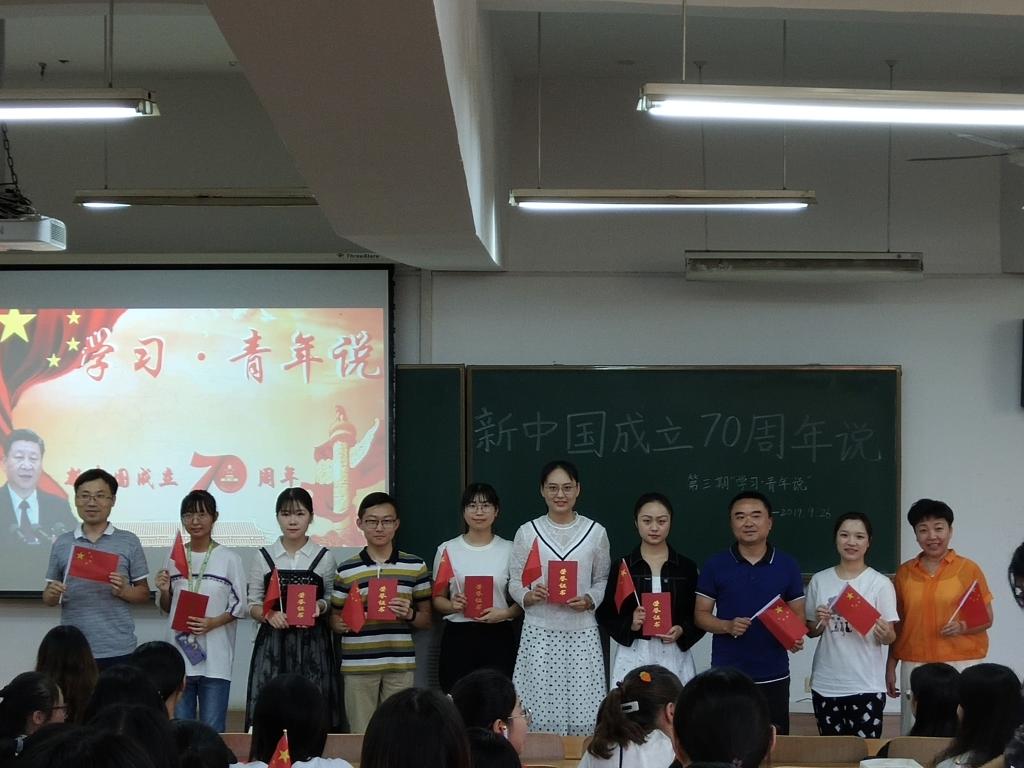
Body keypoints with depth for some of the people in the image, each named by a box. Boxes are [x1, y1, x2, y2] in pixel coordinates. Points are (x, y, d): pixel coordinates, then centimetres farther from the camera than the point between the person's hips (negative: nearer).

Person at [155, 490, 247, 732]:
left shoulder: (229, 559, -1)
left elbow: (239, 605, -1)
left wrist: (213, 623, -16)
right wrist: (164, 591, -4)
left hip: (214, 656, -3)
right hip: (179, 652, 3)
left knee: (213, 729, -3)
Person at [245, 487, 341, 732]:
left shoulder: (324, 557, 4)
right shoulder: (263, 557, 6)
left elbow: (333, 601, 10)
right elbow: (253, 605, 8)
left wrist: (321, 607, -11)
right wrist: (269, 615, -11)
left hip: (312, 644, -1)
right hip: (273, 643, 1)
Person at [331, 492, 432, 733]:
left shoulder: (416, 566, 6)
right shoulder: (346, 569, 5)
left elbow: (426, 619, 11)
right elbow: (335, 616, 11)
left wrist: (410, 614, -9)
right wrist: (340, 624, -11)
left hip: (400, 664, 0)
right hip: (358, 664, 0)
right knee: (362, 735, 1)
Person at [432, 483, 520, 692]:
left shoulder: (509, 550, 6)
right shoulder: (448, 549, 6)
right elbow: (437, 598, 10)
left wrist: (504, 614, -11)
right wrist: (452, 606, -11)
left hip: (498, 637, 0)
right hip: (458, 637, 0)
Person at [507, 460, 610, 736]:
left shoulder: (595, 532, 7)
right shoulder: (528, 532, 5)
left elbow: (602, 580, 11)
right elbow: (515, 582, 8)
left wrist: (589, 600, -8)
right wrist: (529, 596, -13)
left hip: (582, 632, 0)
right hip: (539, 632, 0)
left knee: (584, 715, -4)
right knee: (539, 711, -5)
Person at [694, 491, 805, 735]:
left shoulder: (787, 566, 4)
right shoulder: (715, 565, 1)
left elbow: (798, 615, 9)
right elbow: (701, 614, 4)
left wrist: (796, 638, -13)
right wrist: (728, 626, -15)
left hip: (773, 676, 1)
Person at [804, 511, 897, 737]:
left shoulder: (880, 583, -4)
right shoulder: (819, 580, 5)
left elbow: (890, 637, -3)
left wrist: (885, 633, -25)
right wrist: (819, 623, -8)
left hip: (866, 685, -3)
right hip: (826, 684, 3)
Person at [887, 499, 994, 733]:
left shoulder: (968, 569, 2)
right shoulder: (904, 573, 10)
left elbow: (987, 618, 4)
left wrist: (963, 627, -16)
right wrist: (890, 666, 13)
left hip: (961, 664, -2)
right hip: (915, 665, 2)